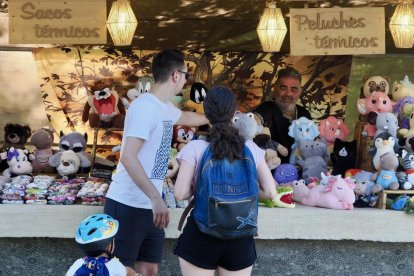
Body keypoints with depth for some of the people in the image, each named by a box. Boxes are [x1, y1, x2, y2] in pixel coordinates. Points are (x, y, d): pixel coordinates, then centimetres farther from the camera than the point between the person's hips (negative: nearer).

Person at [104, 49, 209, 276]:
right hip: (127, 206, -9)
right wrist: (156, 197, -28)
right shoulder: (145, 106, -16)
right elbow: (128, 158, -24)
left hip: (149, 206, 9)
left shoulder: (165, 108, 12)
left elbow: (186, 117, 39)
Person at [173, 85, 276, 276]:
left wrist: (198, 189, 7)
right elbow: (270, 192, 1)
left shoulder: (195, 149, -8)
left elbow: (180, 193, -13)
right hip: (239, 237, 2)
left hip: (202, 234, -2)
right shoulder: (251, 149, 0)